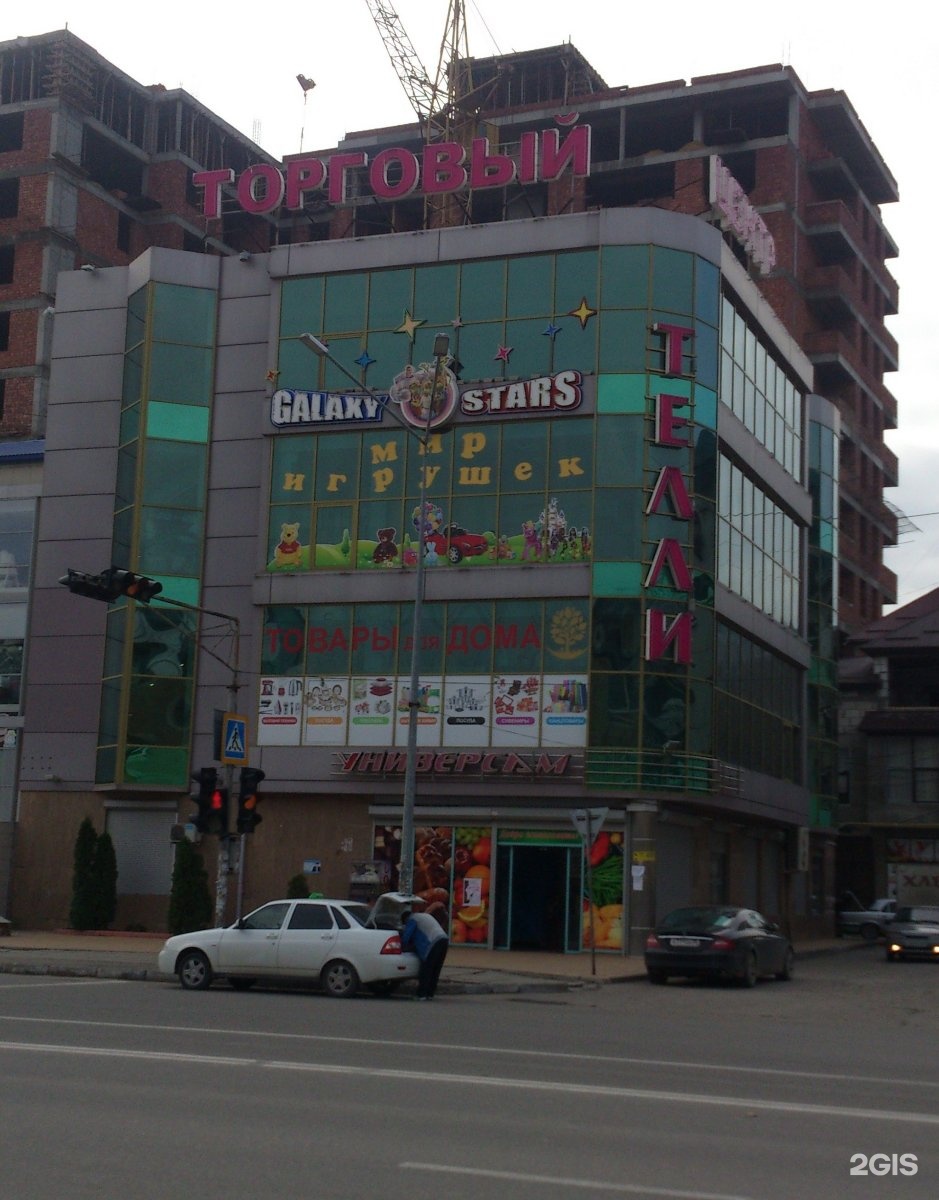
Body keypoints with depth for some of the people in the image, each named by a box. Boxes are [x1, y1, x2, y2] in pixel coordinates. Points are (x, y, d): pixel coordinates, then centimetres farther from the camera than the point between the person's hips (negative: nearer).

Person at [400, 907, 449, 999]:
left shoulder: (412, 920, 6)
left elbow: (406, 936, 1)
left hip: (433, 943, -8)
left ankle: (422, 994, -5)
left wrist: (403, 947, 19)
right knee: (435, 971, 12)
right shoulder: (425, 915, 32)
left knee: (426, 971, -4)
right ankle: (430, 994, 14)